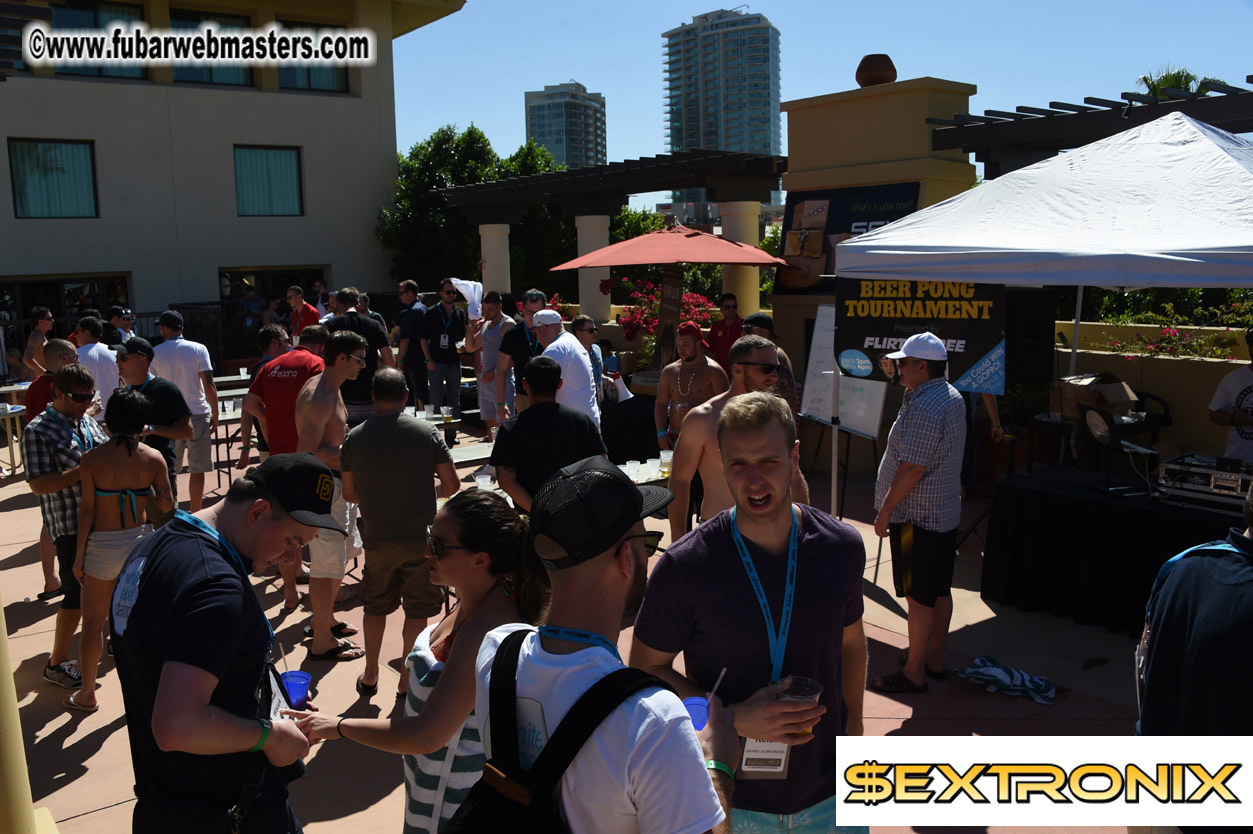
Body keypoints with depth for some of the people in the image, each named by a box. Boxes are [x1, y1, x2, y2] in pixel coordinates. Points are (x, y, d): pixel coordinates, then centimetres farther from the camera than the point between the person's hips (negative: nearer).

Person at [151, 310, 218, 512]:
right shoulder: (198, 349, -4)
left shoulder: (155, 353, 1)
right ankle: (195, 515, 9)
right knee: (197, 469, 5)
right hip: (197, 414, -1)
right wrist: (215, 414, 1)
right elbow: (209, 385, -8)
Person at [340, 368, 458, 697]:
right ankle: (407, 679, 20)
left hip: (377, 538, 2)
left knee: (375, 607, 20)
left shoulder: (354, 438, -4)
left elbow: (349, 494, 4)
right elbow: (451, 485, -8)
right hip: (420, 537, -2)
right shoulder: (426, 432, -8)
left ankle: (370, 676, 32)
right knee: (417, 609, 12)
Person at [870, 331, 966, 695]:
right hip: (946, 512, 10)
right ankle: (934, 660, 30)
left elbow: (912, 467, -24)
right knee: (939, 590, 17)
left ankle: (913, 673, 9)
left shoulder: (924, 407, -23)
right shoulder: (953, 398, 11)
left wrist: (885, 510, -17)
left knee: (919, 596, -1)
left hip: (917, 516, -10)